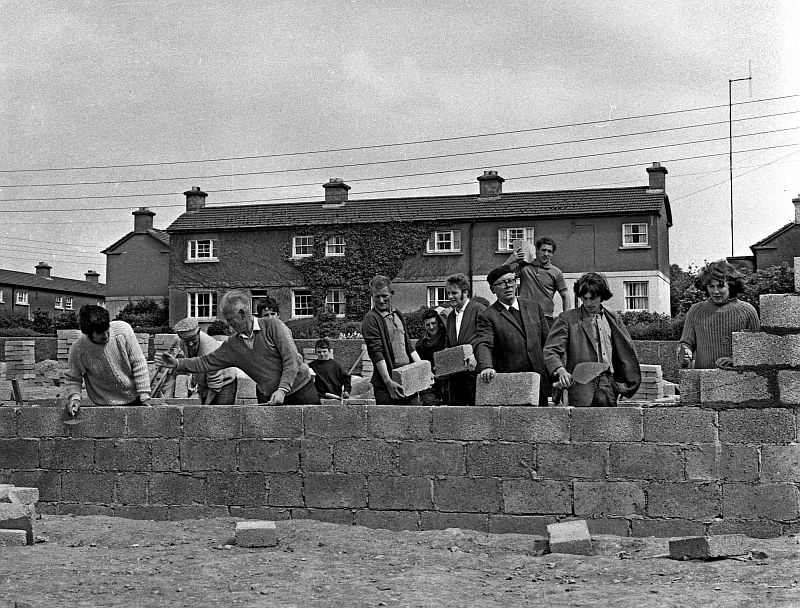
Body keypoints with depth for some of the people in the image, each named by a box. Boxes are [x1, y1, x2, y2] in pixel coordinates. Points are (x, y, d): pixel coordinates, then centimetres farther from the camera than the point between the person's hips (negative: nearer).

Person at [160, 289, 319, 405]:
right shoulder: (232, 346, 4)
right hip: (268, 398, 4)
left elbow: (292, 360, -17)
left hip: (300, 388, -4)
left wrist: (282, 390, -25)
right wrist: (178, 363, -4)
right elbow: (206, 362, 7)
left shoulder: (272, 325, -11)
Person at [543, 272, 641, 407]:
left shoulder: (613, 319, 16)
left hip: (609, 390, 3)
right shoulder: (567, 319, 5)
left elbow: (627, 350, 20)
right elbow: (550, 351, -2)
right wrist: (561, 370, -21)